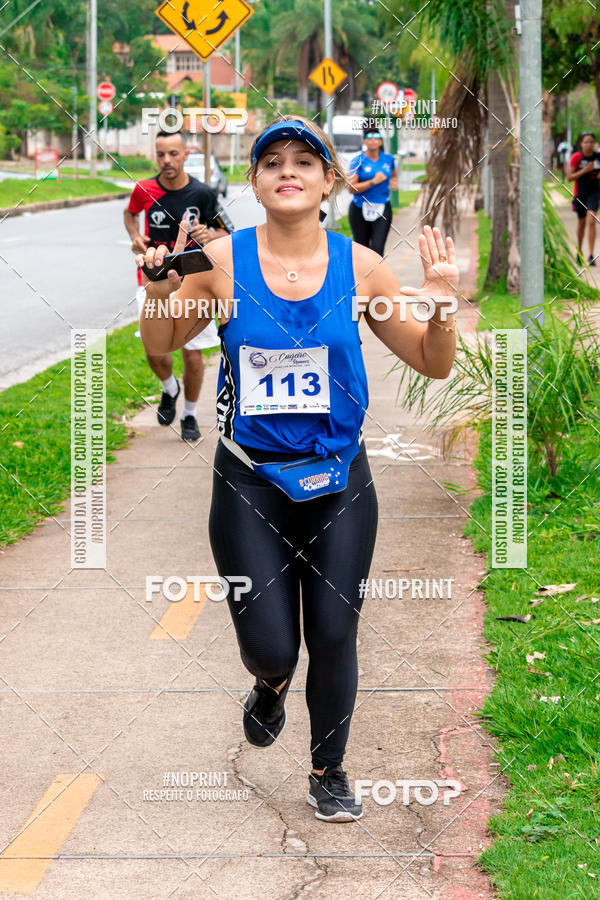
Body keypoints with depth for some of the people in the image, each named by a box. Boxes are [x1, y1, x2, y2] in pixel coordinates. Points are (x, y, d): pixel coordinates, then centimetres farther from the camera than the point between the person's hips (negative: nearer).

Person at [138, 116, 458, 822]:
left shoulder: (359, 267, -5)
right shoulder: (223, 260, -7)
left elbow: (433, 365, 3)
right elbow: (161, 347, 7)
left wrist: (441, 308, -17)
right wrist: (159, 292, -13)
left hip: (339, 484, 1)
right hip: (249, 483, -1)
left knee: (334, 636, 5)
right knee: (271, 647, -2)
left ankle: (328, 772, 29)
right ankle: (271, 683, 38)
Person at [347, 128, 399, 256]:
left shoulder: (388, 159, 7)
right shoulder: (358, 161, -5)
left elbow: (393, 176, 28)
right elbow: (351, 187, -13)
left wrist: (394, 183, 5)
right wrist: (373, 182, -20)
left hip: (382, 210, 1)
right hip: (360, 210, -1)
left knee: (378, 249, -13)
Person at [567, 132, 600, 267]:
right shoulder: (576, 157, -9)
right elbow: (569, 177, -10)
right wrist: (584, 170, -22)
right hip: (580, 193, 0)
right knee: (581, 223, 15)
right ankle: (579, 250, 39)